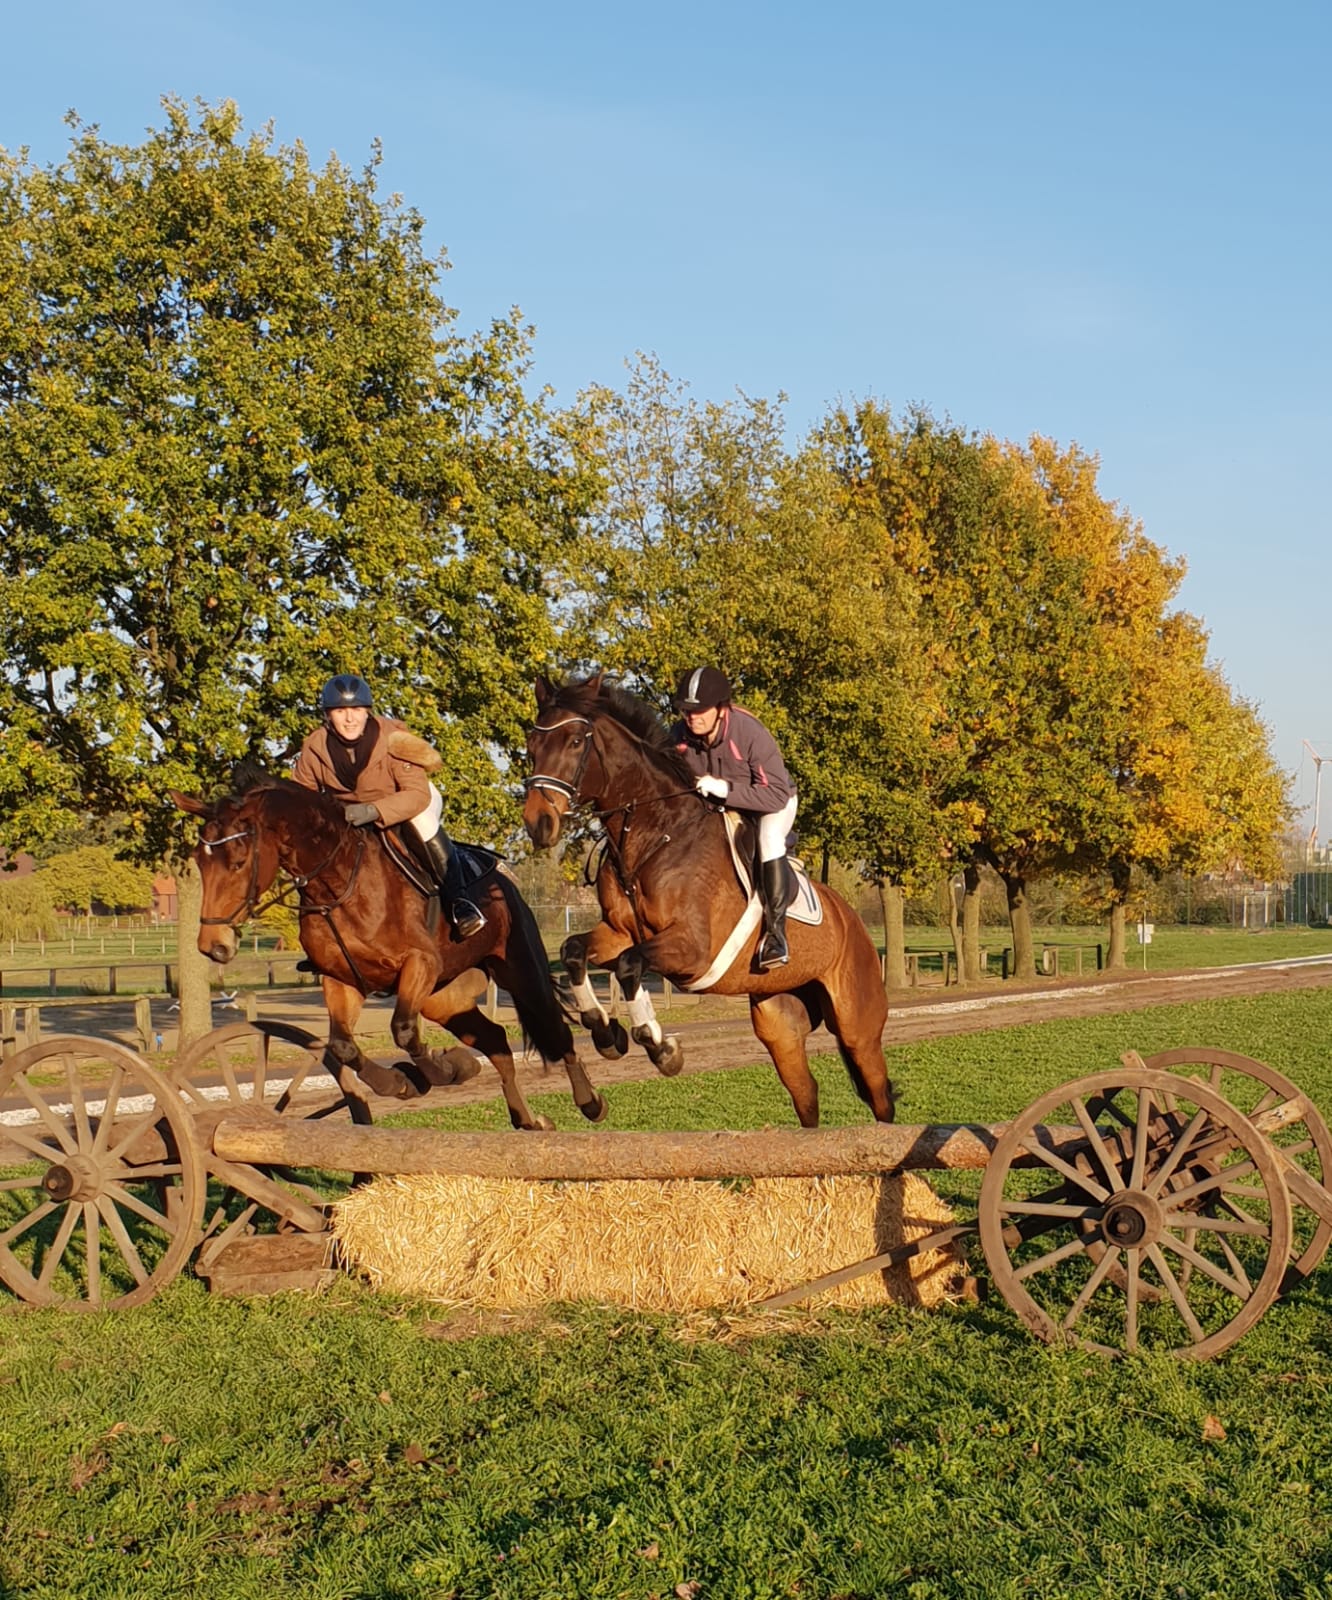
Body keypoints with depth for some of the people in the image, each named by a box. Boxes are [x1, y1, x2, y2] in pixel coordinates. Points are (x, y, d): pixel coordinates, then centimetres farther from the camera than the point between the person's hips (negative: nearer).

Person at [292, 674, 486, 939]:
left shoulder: (393, 738, -29)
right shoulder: (313, 750, -18)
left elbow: (418, 794, -34)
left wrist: (374, 811, -50)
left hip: (403, 804, -4)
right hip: (348, 817, 4)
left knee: (418, 817, -37)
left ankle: (456, 900, -32)